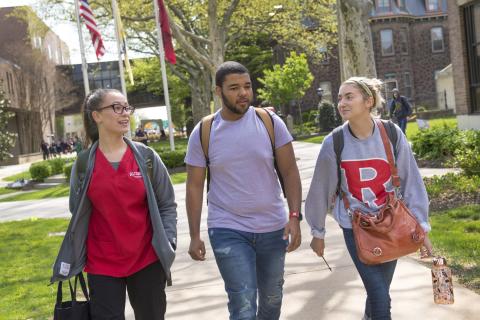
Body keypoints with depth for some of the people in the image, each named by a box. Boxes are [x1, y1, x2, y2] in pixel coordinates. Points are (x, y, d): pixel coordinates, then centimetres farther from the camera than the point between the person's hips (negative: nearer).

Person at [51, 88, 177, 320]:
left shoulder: (147, 157, -1)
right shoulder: (83, 164, -1)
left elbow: (167, 205, 2)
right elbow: (77, 214, 7)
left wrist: (167, 246, -8)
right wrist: (73, 258, 4)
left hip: (147, 261, 1)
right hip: (102, 266, -1)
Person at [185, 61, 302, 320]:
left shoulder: (271, 123, -3)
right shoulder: (203, 132, -4)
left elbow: (289, 172, -1)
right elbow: (194, 187, 1)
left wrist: (294, 216, -12)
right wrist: (194, 236, -2)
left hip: (273, 228, 2)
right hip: (228, 231, -2)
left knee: (272, 298, 17)